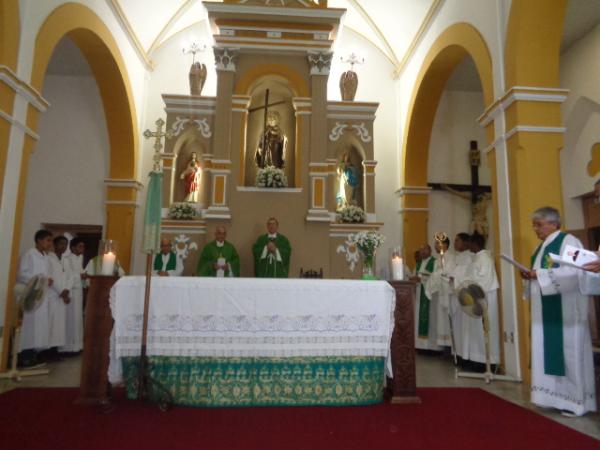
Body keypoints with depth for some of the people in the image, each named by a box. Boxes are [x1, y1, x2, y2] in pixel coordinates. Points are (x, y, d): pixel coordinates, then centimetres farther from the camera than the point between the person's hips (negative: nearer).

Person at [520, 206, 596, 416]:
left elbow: (574, 272, -22)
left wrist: (539, 274, -23)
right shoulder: (542, 247, 17)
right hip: (545, 312, 8)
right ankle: (556, 396, 17)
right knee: (548, 351, 9)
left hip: (565, 311, -8)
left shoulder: (568, 242, -9)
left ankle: (575, 399, 9)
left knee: (568, 351, -2)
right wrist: (530, 276, -1)